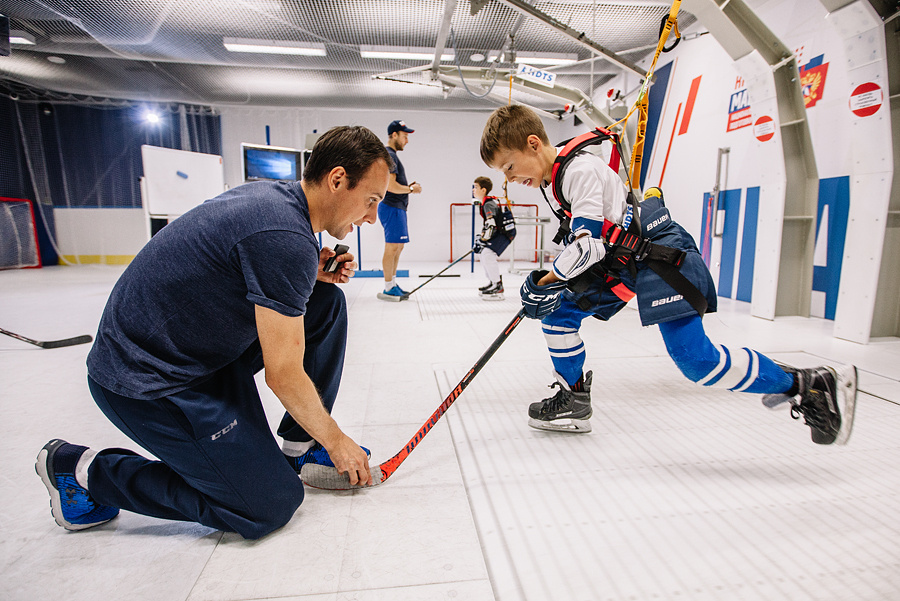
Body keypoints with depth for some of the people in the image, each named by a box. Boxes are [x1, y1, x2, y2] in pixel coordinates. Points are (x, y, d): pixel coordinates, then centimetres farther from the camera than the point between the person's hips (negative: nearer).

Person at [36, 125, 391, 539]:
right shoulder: (286, 236, -28)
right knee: (271, 506, -5)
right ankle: (88, 471, 7)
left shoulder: (272, 194, 2)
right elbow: (283, 376, -23)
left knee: (328, 303, 1)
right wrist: (335, 440, -6)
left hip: (204, 346, 9)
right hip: (149, 382, -9)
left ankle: (299, 444, 12)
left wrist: (311, 274, 0)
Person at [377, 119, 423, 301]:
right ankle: (388, 289, -2)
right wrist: (411, 189, -9)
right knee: (392, 248, -8)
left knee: (397, 247, 14)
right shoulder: (389, 155, -13)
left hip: (397, 208, 11)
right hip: (392, 208, -11)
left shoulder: (391, 155, 20)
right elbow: (391, 186, -21)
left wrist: (408, 187, 11)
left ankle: (393, 284, 22)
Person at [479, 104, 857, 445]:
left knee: (696, 360, -15)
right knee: (559, 312, 5)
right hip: (621, 262, 10)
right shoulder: (554, 177, 9)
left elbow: (588, 245, -28)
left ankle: (806, 387, 5)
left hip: (660, 258, -10)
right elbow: (581, 237, 19)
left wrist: (544, 282, -16)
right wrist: (548, 285, 11)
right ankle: (573, 402, 18)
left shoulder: (580, 170, -21)